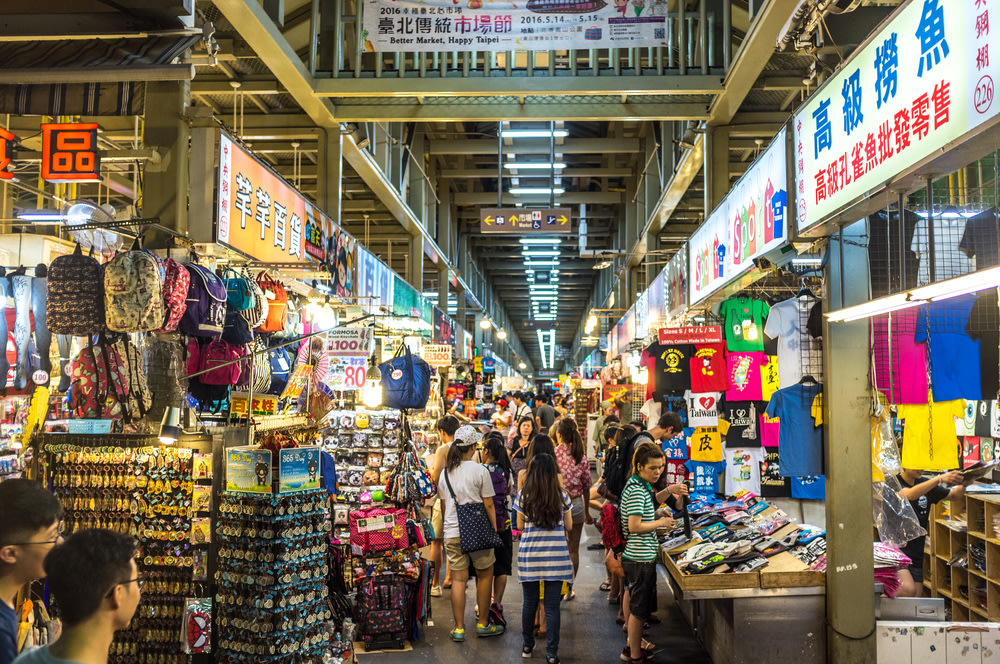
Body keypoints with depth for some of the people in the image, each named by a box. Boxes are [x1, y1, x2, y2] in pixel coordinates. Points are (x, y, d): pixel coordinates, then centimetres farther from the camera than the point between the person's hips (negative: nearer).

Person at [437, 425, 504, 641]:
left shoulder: (446, 472, 5)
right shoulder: (480, 470, -9)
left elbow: (445, 503, 12)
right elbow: (488, 504, -7)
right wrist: (494, 530, 1)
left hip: (452, 532, 4)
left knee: (458, 579, 7)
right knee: (485, 575, 13)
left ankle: (459, 628, 11)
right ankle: (482, 624, 21)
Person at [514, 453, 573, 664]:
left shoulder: (523, 496, -4)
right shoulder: (562, 496, -3)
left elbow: (520, 526, 6)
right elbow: (569, 526, 6)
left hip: (529, 555, 1)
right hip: (556, 557, 0)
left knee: (529, 602, 14)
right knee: (552, 605, 4)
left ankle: (527, 646, 29)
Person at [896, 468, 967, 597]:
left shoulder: (925, 484, 10)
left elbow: (953, 495, 14)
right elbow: (909, 495, -32)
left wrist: (963, 484, -10)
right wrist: (939, 479, -42)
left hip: (916, 555, 7)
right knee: (908, 590, -27)